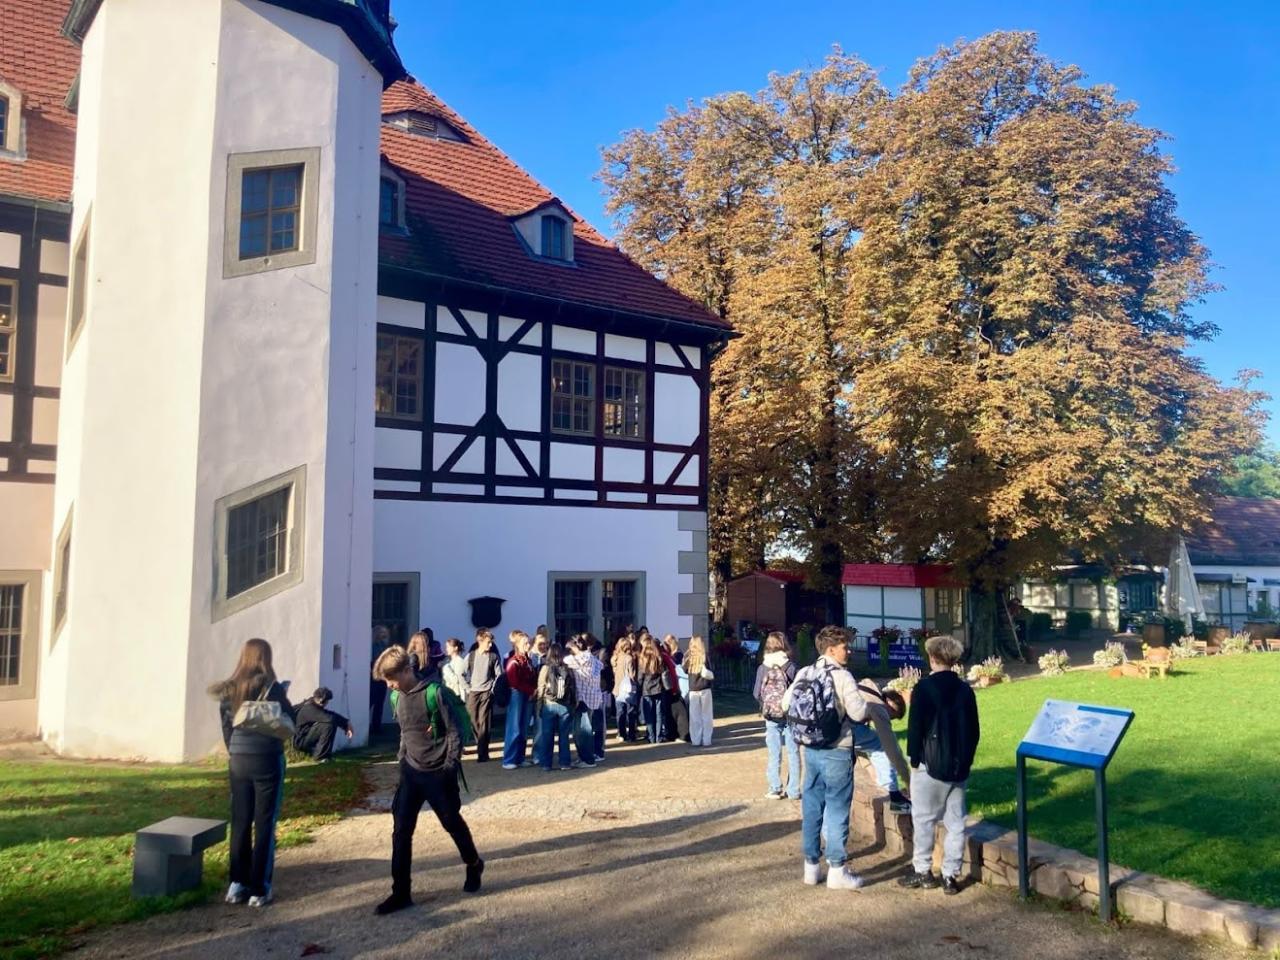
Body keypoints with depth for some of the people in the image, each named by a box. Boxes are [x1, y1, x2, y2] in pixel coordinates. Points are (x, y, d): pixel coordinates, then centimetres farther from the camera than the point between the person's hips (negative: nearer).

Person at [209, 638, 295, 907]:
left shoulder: (228, 690, 3)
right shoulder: (271, 688, -11)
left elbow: (226, 727, 9)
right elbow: (289, 721, -1)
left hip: (238, 761, 4)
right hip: (267, 761, -4)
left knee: (240, 823, 13)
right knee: (264, 825, 3)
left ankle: (237, 885, 19)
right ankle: (259, 890, 7)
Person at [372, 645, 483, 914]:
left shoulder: (433, 693, -20)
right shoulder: (396, 697, 1)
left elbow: (454, 731, -15)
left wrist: (450, 768, -15)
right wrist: (401, 759, 12)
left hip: (438, 773, -5)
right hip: (411, 771, 6)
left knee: (452, 823, 12)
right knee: (401, 831, 0)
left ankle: (474, 865, 37)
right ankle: (401, 893, 8)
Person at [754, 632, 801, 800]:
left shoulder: (763, 667, -5)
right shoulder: (791, 666, -8)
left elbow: (756, 693, -2)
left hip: (772, 717, 1)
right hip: (791, 715, -1)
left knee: (774, 755, 9)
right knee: (793, 753, 9)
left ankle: (775, 790, 11)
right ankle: (794, 791, 12)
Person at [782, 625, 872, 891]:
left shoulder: (804, 674, 3)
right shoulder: (842, 676, -15)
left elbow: (786, 704, 7)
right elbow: (859, 713, -18)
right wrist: (864, 706, 4)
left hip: (811, 750, 6)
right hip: (836, 752, -6)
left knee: (811, 807, 13)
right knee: (836, 809, 3)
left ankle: (811, 866, 21)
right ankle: (837, 870, 9)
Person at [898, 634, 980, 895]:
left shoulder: (924, 688, -12)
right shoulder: (965, 690, 5)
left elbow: (915, 727, -13)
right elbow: (974, 730, 9)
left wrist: (914, 759, -2)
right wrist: (966, 759, 17)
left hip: (931, 765, -5)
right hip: (959, 766, 5)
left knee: (923, 819, 7)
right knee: (955, 821, 9)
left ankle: (923, 871, 13)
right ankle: (951, 875, 11)